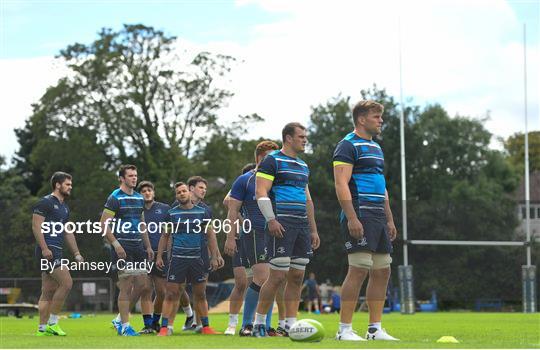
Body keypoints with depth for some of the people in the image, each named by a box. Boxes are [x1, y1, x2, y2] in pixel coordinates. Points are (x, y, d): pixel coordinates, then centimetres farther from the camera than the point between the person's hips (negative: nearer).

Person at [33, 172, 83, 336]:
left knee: (49, 291, 8)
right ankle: (52, 322, -8)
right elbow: (36, 226, -14)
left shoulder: (64, 207, 20)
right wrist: (44, 248, -21)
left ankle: (42, 329, 10)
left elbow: (68, 232, 25)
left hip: (57, 251, 9)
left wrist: (76, 253, 19)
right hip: (47, 250, -9)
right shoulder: (45, 202, -7)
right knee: (66, 283, -15)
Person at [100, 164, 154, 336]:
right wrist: (115, 243, -18)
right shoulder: (115, 198, -7)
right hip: (123, 248, -7)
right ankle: (124, 327, 1)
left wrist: (148, 246, 19)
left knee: (144, 285, 5)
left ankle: (149, 322, 12)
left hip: (138, 247, 7)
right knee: (126, 287, -5)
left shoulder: (139, 198, 16)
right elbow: (104, 223, -11)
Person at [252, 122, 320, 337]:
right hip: (281, 225, -8)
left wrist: (313, 230, 20)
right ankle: (259, 322, 0)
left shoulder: (303, 166, 22)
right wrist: (271, 220, -21)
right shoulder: (272, 161, -2)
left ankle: (290, 325, 8)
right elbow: (261, 192, -10)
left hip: (302, 226, 8)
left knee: (297, 277, 4)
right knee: (278, 277, -11)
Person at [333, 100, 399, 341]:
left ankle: (375, 329, 12)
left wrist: (389, 220, 21)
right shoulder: (348, 145, -7)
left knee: (382, 271, 7)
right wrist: (352, 218, -23)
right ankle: (344, 329, -9)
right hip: (359, 216, -9)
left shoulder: (376, 148, 22)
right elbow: (341, 184, -15)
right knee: (359, 270, -13)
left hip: (378, 218, 9)